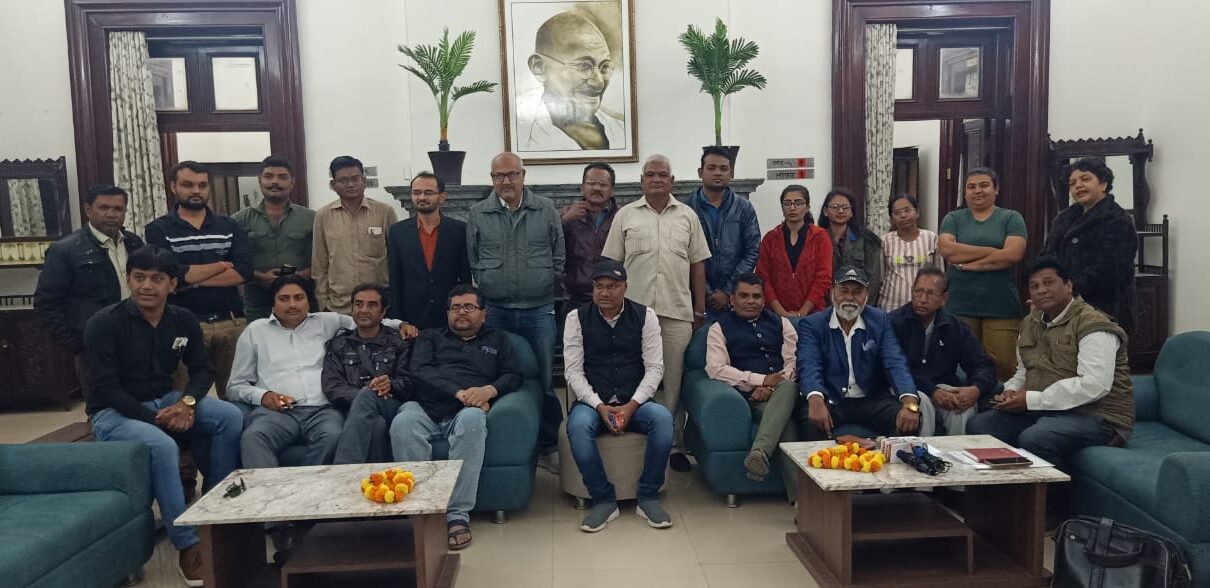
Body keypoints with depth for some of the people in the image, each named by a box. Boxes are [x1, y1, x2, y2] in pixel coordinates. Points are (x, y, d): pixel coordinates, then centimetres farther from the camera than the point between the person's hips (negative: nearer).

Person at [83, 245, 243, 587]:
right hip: (114, 413, -5)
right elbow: (107, 389, -17)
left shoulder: (183, 320, 2)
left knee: (230, 416, -18)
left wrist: (187, 402, -18)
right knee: (162, 445, -35)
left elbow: (202, 370, 4)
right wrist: (154, 419, -23)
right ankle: (188, 546, -26)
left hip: (165, 402, 5)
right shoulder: (104, 324, -14)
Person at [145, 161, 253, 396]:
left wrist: (192, 279, -10)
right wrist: (222, 265, -3)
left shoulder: (229, 226, 11)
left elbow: (244, 272, -4)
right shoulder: (158, 230, 4)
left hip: (232, 322, 2)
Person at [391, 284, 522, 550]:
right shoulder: (431, 337, 28)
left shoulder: (497, 340, 29)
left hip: (466, 411, -1)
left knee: (472, 419, -38)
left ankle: (458, 513, -37)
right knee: (402, 423, -34)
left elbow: (513, 376, 14)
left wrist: (489, 390, -10)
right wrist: (459, 393, -9)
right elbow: (420, 371, 8)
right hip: (426, 409, 1)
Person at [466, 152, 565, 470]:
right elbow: (472, 261, 7)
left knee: (544, 381, 5)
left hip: (539, 310, 0)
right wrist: (487, 288, 3)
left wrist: (548, 284, 2)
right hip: (495, 312, 1)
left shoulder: (546, 210, 3)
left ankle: (549, 446, 18)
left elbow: (559, 256, 7)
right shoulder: (478, 214, 4)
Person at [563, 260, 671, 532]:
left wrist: (632, 406, -15)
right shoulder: (577, 317, 1)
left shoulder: (645, 316, 2)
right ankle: (603, 499, -15)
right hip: (593, 402, 0)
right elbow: (573, 371, -2)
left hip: (635, 402, 1)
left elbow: (654, 368, -1)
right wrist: (599, 406, -16)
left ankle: (648, 497, -12)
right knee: (577, 425, -33)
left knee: (662, 418, -31)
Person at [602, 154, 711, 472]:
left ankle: (674, 443, 15)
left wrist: (700, 309, 6)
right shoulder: (625, 216, 6)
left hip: (677, 312, 1)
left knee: (675, 380, 5)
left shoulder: (688, 216, 10)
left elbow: (697, 264, 10)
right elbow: (611, 264, 6)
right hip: (634, 311, -1)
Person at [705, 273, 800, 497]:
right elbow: (716, 368, -3)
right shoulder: (720, 328, 13)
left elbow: (793, 361, 11)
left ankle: (759, 452, -49)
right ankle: (799, 493, -40)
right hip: (750, 395, -2)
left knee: (789, 387, -37)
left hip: (783, 391, 3)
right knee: (784, 421, -35)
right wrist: (761, 380, -11)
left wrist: (771, 387, -10)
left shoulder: (780, 323, 24)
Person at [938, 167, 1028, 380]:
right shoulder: (953, 219, 12)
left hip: (1001, 307, -1)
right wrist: (992, 251, -9)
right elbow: (946, 249, -7)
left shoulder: (1011, 218, 8)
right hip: (959, 305, 1)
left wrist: (967, 263, -8)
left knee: (1003, 366, -6)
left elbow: (1013, 254, -9)